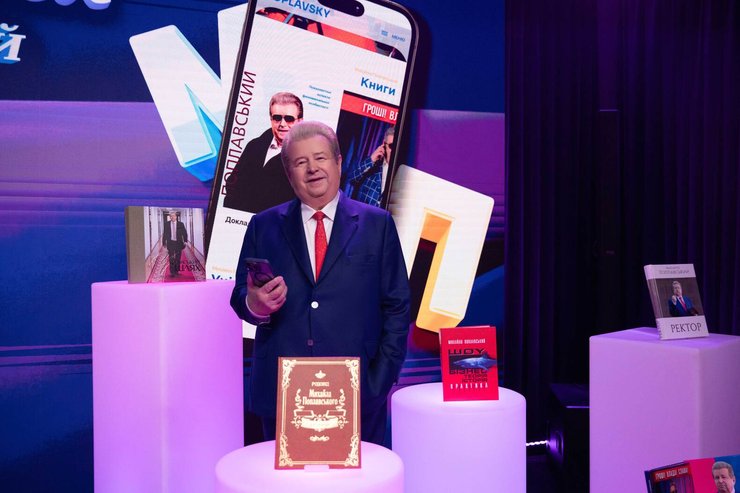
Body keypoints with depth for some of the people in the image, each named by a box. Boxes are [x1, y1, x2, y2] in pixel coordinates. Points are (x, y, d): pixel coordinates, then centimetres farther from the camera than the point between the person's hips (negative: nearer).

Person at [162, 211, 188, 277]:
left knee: (178, 258, 6)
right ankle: (172, 272, -6)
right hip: (170, 243, -1)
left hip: (178, 243, 1)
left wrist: (185, 241, -2)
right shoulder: (167, 224, 2)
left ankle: (177, 271, 18)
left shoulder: (180, 224, 1)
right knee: (171, 258, -7)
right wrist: (164, 242, 5)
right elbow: (165, 234, 7)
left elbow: (184, 233, 5)